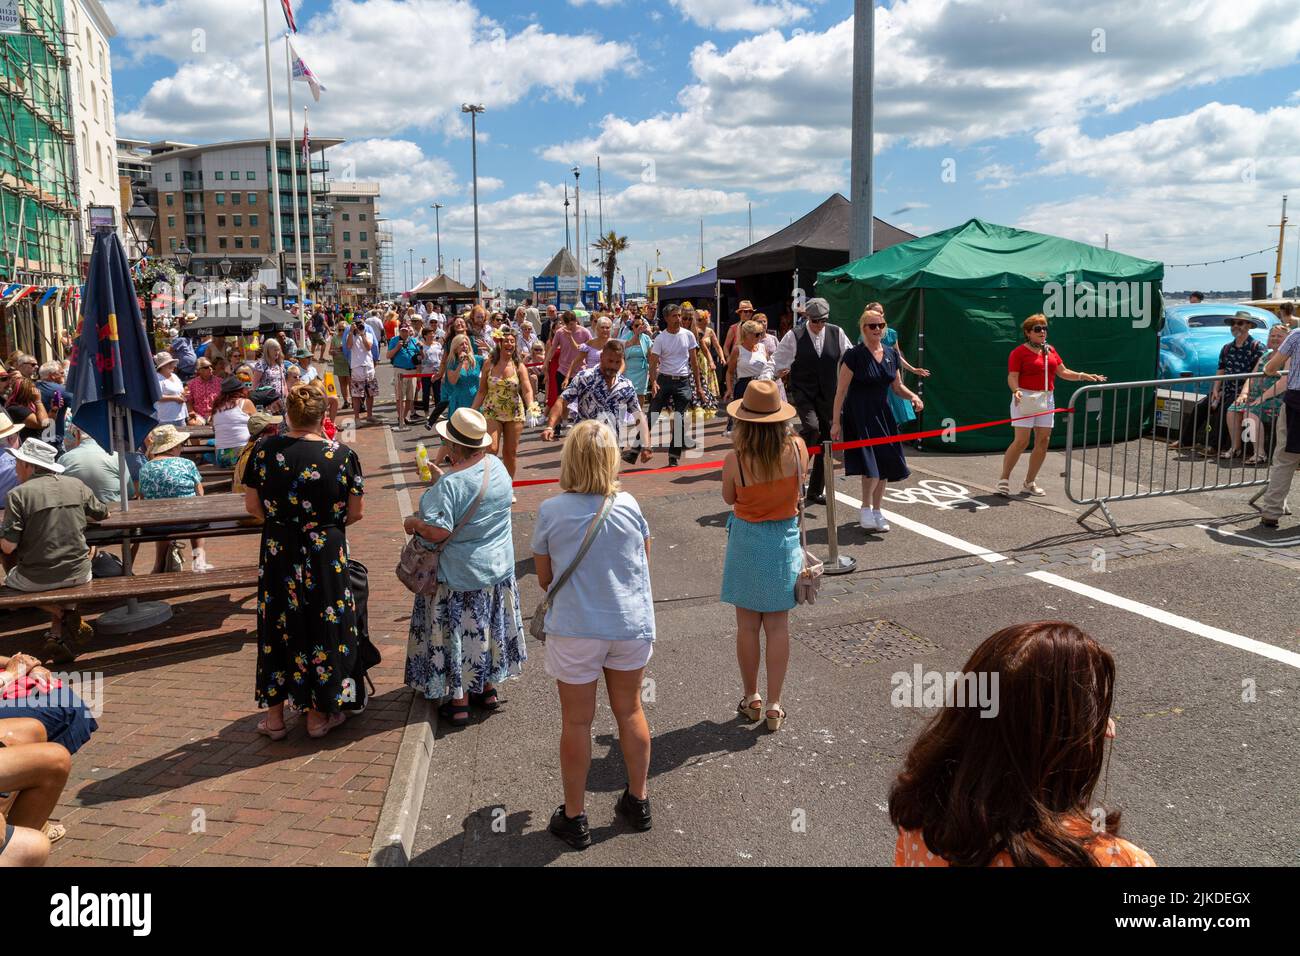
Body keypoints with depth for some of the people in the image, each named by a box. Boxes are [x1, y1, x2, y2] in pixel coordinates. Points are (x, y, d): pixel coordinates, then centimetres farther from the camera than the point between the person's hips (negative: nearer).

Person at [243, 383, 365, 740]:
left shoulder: (264, 450, -7)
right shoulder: (342, 455, -12)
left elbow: (252, 505, 0)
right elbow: (354, 513, -5)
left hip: (277, 552, 2)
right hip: (325, 553, -2)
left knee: (277, 625, 15)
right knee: (322, 625, 12)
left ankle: (275, 717, 26)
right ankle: (318, 714, 24)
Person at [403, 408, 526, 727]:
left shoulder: (449, 485, -27)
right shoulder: (497, 466, -5)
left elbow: (437, 532, -29)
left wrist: (413, 522, -10)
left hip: (459, 576, -7)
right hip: (498, 569, 7)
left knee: (456, 634, 9)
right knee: (488, 628, 21)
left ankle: (458, 701, 19)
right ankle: (488, 688, 36)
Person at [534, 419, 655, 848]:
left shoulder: (551, 512, -12)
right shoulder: (629, 506, -7)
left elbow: (544, 578, -1)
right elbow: (643, 565, 7)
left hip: (575, 630, -2)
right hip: (632, 627, 2)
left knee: (576, 723, 11)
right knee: (630, 711, 19)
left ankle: (574, 817, 25)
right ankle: (638, 802, 34)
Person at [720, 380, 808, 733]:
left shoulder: (735, 459, -20)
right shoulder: (797, 448, -13)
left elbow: (729, 498, -1)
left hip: (746, 541, -2)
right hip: (784, 540, 2)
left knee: (747, 625, 13)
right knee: (778, 626, 10)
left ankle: (751, 699, 27)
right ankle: (774, 706, 16)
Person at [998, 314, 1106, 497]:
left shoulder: (1050, 350, 15)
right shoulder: (1019, 352, -5)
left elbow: (1063, 372, 16)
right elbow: (1012, 377, -12)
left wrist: (1084, 376, 4)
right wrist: (1016, 390, -31)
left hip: (1046, 400, 7)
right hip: (1025, 398, -7)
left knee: (1043, 442, 4)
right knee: (1021, 441, -11)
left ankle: (1029, 483, 14)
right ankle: (1004, 480, 1)